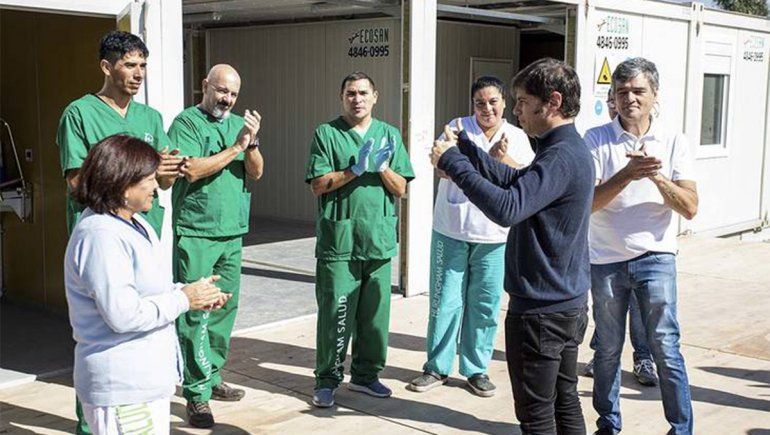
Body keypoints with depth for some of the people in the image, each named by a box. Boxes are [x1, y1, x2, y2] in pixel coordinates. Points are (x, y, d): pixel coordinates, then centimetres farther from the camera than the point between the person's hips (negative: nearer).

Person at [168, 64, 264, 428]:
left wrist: (252, 142, -12)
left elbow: (256, 173, 7)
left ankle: (212, 377, 24)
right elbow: (191, 170, -17)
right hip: (195, 234, -6)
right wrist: (236, 147, -12)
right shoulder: (186, 122, -5)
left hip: (232, 234, 6)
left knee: (225, 309, 11)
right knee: (195, 313, -5)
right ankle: (197, 394, -1)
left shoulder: (239, 123, 13)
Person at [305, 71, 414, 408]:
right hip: (338, 239, -3)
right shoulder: (326, 134, 2)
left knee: (375, 313, 10)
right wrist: (356, 169, -16)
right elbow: (317, 185, -7)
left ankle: (366, 374, 25)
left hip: (379, 240, 4)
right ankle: (327, 380, 12)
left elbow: (400, 189, 7)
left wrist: (382, 167, -11)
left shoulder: (389, 135, 11)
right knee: (335, 313, -1)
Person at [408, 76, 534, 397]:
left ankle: (476, 369, 21)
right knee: (445, 301, 4)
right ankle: (437, 367, 17)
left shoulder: (517, 137, 5)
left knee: (485, 305, 7)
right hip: (451, 231, -1)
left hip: (494, 236, 1)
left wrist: (503, 157, -21)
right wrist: (487, 156, -25)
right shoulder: (458, 128, 0)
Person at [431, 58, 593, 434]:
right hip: (569, 303, 10)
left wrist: (453, 162, -24)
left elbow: (507, 208, -34)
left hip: (540, 310, -10)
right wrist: (465, 150, 5)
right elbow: (518, 182, 16)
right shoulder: (570, 149, 10)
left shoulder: (560, 157, -23)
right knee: (565, 402, 18)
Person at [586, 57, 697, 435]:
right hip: (605, 260, 0)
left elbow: (690, 208, -5)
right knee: (608, 349, 11)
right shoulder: (596, 140, -3)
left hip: (655, 257, 0)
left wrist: (656, 177, -20)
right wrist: (628, 175, -25)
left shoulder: (674, 143, 1)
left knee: (665, 346, -3)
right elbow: (586, 203, -12)